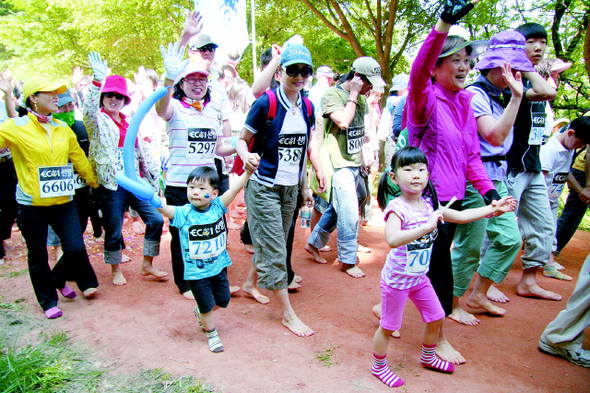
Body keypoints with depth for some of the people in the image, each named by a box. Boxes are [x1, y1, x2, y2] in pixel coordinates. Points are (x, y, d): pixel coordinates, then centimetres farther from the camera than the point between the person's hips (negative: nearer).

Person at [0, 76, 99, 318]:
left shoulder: (63, 129, 8)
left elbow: (79, 159, 17)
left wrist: (95, 182, 23)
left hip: (63, 201, 3)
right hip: (31, 205, -3)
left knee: (76, 248, -1)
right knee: (38, 255, 8)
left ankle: (58, 279, 31)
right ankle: (48, 300, 28)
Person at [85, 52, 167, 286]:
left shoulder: (130, 123, 17)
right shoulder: (98, 121, 1)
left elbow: (142, 151, 19)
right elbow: (88, 109, -23)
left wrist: (154, 176, 13)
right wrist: (98, 80, -36)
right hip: (112, 186, -5)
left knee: (156, 220, 1)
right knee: (114, 231, 3)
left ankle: (147, 266, 16)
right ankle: (116, 271, 24)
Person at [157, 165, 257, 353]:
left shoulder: (217, 207, -10)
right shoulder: (183, 213, -17)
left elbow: (235, 188, -17)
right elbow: (163, 207, -33)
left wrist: (248, 171, -27)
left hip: (219, 266, 4)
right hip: (196, 272, -3)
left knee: (223, 300, 21)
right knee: (207, 305, 10)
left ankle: (200, 312, 51)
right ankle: (212, 334, 38)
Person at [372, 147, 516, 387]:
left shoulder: (429, 204, -2)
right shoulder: (397, 208, -25)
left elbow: (460, 216, 11)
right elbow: (392, 240, -42)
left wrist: (493, 208, 9)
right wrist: (426, 226, -47)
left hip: (420, 277, 8)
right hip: (397, 279, -7)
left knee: (436, 318, 21)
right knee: (388, 327, 7)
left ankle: (428, 358, 47)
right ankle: (379, 367, 32)